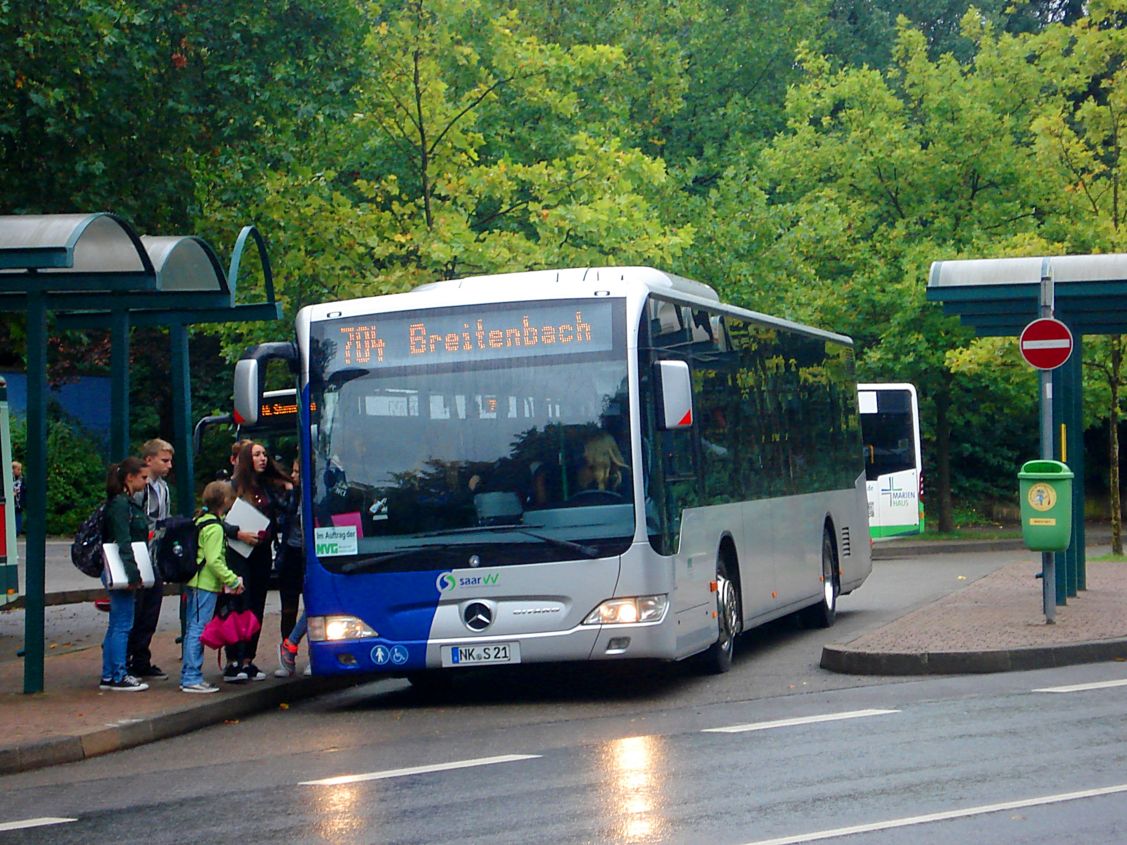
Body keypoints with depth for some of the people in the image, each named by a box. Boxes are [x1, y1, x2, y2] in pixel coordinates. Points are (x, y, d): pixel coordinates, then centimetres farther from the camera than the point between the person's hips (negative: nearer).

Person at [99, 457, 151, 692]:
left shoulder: (128, 502, 16)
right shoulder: (120, 504, -15)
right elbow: (123, 542, -21)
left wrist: (134, 574, 20)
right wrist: (133, 574, -23)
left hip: (123, 573, 10)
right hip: (121, 572, -10)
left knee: (116, 625, 13)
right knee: (122, 625, -6)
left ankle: (109, 676, 18)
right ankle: (118, 677, -2)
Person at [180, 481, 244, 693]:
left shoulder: (200, 520, 14)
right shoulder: (214, 528, -15)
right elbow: (214, 560, -20)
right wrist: (233, 580, -15)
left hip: (194, 583, 10)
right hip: (205, 585, -10)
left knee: (192, 629, 13)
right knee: (198, 630, -9)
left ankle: (188, 676, 17)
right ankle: (192, 678, -9)